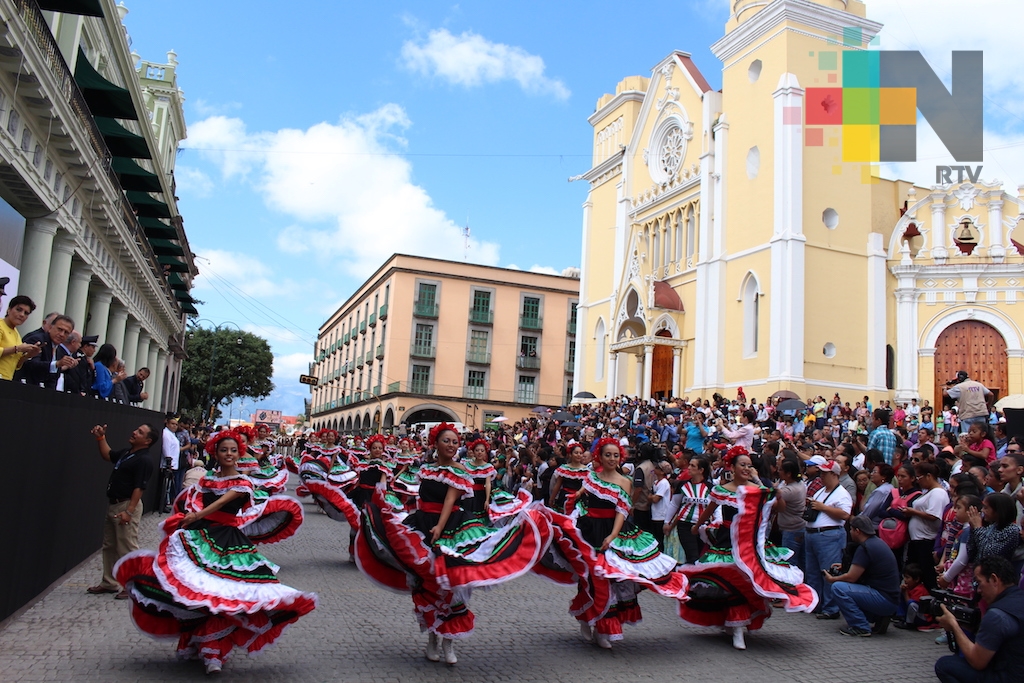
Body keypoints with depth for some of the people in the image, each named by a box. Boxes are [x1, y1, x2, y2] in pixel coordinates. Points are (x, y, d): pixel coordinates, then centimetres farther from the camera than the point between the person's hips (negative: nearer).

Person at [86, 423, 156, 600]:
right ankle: (109, 583, 29)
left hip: (127, 505, -10)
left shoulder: (143, 460, -17)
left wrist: (129, 511, -28)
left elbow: (139, 488, -22)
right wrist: (100, 437, 14)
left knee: (127, 548, -4)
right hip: (112, 504, 10)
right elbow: (107, 455, 27)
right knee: (109, 546, 18)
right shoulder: (126, 452, 10)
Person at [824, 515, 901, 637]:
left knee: (838, 588, -18)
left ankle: (861, 628, -12)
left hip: (885, 601, -10)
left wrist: (831, 579, 1)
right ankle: (876, 619, 14)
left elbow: (851, 577, -16)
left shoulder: (865, 548, -17)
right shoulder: (877, 542, 12)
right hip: (891, 600, 10)